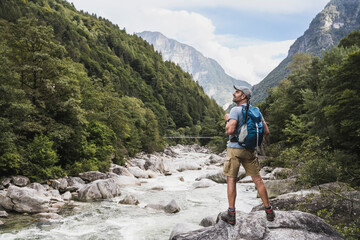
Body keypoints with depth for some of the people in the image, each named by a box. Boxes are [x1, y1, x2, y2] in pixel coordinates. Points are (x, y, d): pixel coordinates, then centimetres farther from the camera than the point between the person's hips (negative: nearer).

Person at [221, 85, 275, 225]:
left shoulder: (236, 110, -12)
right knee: (257, 179, 12)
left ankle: (231, 215, 3)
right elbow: (266, 132, 6)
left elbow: (230, 130, -25)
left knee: (231, 180, 3)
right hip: (250, 150, 5)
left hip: (235, 148, -5)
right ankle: (269, 211, 16)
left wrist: (227, 120, -4)